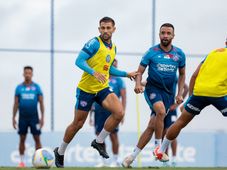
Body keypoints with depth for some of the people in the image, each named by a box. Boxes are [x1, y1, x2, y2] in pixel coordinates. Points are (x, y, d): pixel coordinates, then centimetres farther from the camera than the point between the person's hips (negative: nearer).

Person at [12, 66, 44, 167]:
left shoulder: (36, 87, 2)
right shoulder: (19, 87, 5)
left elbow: (41, 103, 2)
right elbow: (16, 104, 6)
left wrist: (42, 117, -5)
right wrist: (13, 118, 1)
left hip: (34, 117, -1)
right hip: (22, 117, 1)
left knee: (37, 139, -4)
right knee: (22, 139, 3)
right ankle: (22, 161, 9)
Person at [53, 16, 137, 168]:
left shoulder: (113, 47, 9)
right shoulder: (94, 43, -14)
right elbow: (79, 61, -22)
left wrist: (126, 74, 19)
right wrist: (94, 72, -34)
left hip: (103, 89, 6)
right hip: (86, 89, -6)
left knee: (119, 113, -18)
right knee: (78, 123, 3)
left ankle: (99, 141, 1)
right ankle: (60, 152, 24)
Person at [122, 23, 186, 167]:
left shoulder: (179, 54, 4)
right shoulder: (152, 52, -3)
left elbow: (182, 75, 16)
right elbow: (140, 71, 0)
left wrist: (180, 94, 7)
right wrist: (138, 84, -20)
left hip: (168, 92, 3)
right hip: (152, 88, -3)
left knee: (151, 126, -1)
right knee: (161, 111, -33)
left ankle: (133, 156, 8)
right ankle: (158, 146, -18)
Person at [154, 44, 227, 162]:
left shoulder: (213, 52, 21)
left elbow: (194, 76, 17)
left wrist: (191, 95, 20)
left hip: (199, 91, 5)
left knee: (181, 122, 16)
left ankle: (160, 151, 24)